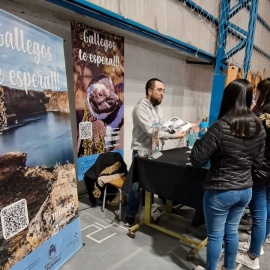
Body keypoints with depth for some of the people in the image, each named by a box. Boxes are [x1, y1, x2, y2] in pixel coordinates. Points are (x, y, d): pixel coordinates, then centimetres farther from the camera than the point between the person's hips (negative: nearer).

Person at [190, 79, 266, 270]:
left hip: (220, 191, -6)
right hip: (246, 190, 6)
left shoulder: (220, 127, -23)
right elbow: (258, 163, 8)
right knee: (232, 231, 24)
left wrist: (201, 140, -2)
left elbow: (196, 160, -18)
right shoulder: (259, 127, -2)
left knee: (215, 235, 14)